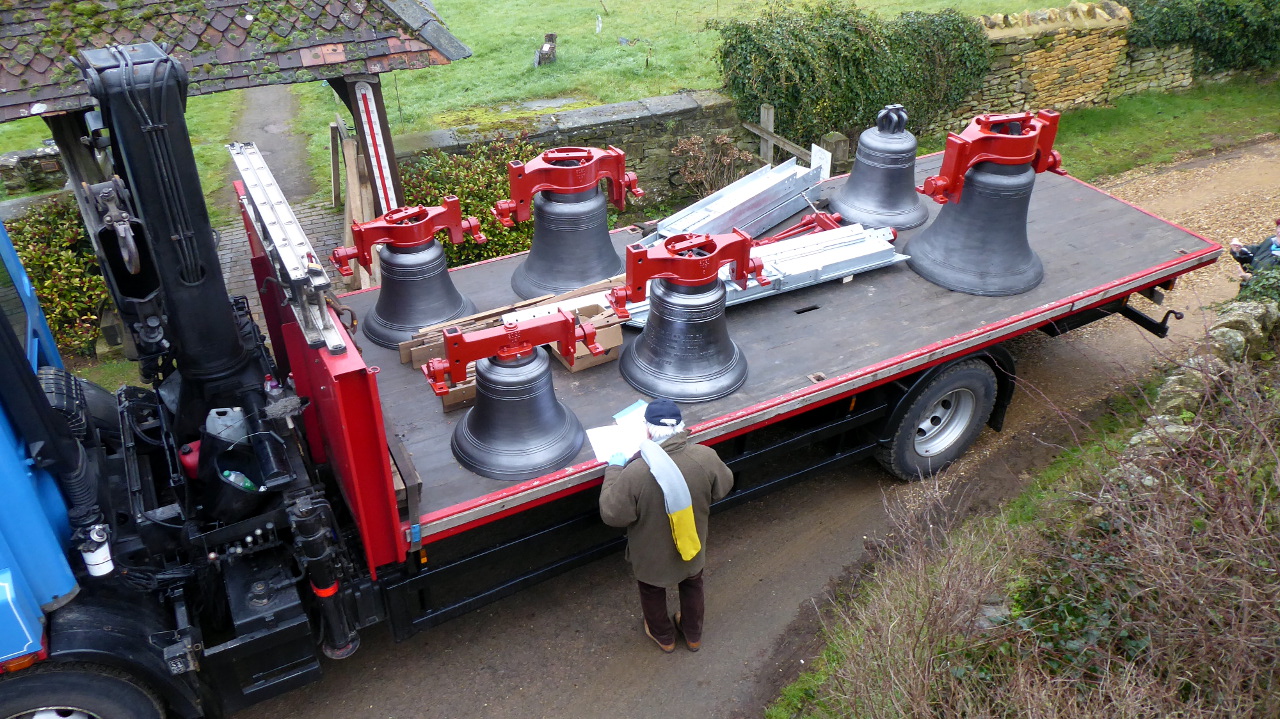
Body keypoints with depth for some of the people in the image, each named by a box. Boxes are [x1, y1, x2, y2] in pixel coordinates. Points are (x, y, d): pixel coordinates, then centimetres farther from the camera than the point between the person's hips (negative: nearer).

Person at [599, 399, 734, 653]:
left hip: (652, 557, -3)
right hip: (692, 548, 3)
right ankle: (693, 635, 57)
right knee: (692, 587, 32)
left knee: (653, 594, 29)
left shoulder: (635, 472, -37)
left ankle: (664, 637, 55)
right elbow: (723, 486, -6)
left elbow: (612, 514, -24)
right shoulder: (705, 457, -26)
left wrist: (614, 469, -13)